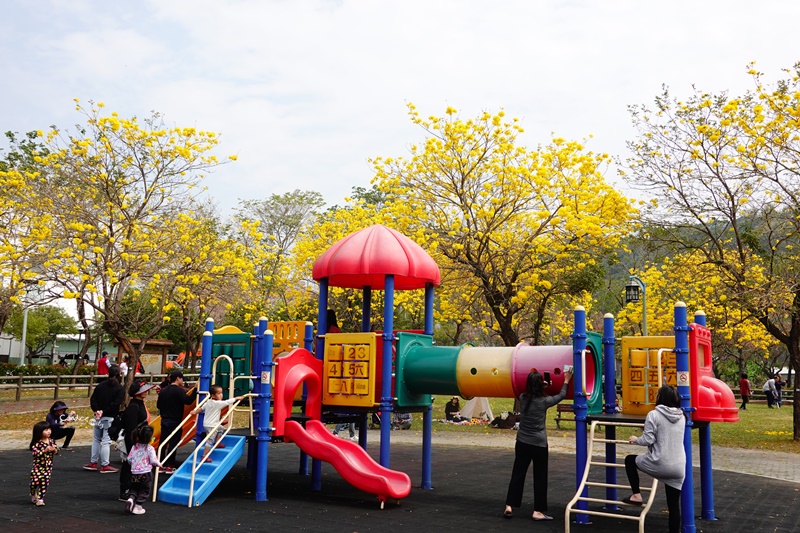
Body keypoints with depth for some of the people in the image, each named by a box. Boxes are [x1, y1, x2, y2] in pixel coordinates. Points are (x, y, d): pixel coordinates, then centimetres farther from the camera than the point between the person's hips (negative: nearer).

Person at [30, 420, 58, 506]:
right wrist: (45, 450, -31)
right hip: (38, 466, -3)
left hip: (48, 466, 3)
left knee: (45, 482, -2)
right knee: (35, 481, -5)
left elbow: (57, 451, 5)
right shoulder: (36, 443, -14)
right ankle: (33, 495, 26)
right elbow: (35, 453, -23)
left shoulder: (51, 441, 0)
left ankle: (40, 499, 7)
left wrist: (54, 449, -17)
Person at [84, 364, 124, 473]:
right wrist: (104, 412, -14)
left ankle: (93, 462, 23)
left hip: (98, 417, 5)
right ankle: (104, 465, 1)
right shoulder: (120, 389, -8)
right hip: (110, 418, -5)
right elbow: (116, 404, -17)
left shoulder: (100, 386, 8)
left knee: (96, 439, 17)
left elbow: (93, 399, 1)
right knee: (106, 441, -3)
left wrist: (97, 410, -7)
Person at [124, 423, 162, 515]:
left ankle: (130, 499, -7)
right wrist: (159, 464, 7)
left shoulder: (134, 447, 2)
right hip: (146, 473, -4)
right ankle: (137, 506, 5)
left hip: (134, 473, 4)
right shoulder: (150, 448, -13)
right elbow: (153, 461, -13)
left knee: (134, 489, 20)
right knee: (144, 491, 10)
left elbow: (129, 459, 5)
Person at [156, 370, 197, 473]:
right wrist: (196, 390, -25)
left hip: (164, 421, 7)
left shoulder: (164, 390, 9)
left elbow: (158, 405, 15)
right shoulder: (179, 390, -15)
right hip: (175, 422, -7)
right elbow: (188, 401, -28)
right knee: (173, 443, 1)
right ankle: (169, 466, 4)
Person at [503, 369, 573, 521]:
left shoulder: (522, 398, 0)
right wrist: (566, 381, 22)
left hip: (522, 442, 4)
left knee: (517, 473, 10)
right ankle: (538, 511, 8)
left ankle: (509, 506, 7)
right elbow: (561, 396, 7)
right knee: (540, 477, 6)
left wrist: (534, 382, 38)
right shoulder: (544, 401, -10)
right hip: (539, 444, -4)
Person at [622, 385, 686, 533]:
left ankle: (636, 495, 19)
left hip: (659, 464, -5)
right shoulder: (681, 416, 9)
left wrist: (636, 439, 7)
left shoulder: (654, 414, -9)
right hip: (678, 468, 5)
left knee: (630, 460, 22)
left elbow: (648, 440, -13)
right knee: (674, 504, 14)